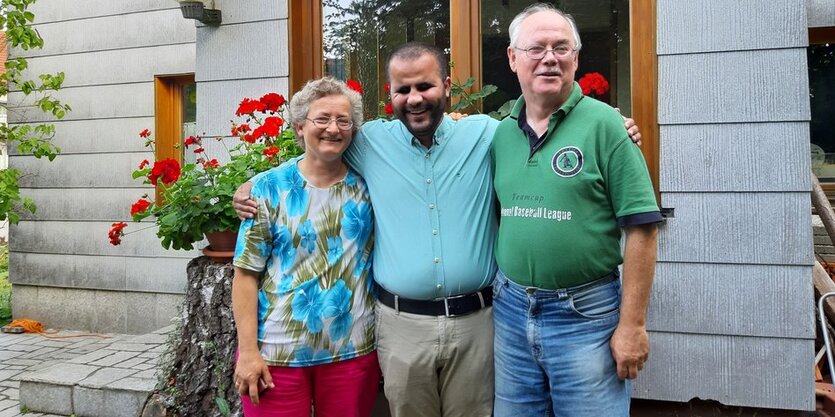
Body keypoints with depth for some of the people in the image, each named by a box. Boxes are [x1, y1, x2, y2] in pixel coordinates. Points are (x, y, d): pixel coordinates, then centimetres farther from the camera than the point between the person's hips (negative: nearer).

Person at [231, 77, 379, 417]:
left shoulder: (367, 186, 3)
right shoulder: (268, 187, -3)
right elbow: (246, 274, -5)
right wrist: (248, 350, -9)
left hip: (353, 350, 2)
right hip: (277, 351, -2)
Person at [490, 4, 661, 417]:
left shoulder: (603, 123, -9)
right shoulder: (500, 133, 5)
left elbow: (640, 229, -11)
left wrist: (632, 324, -13)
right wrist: (499, 289, 5)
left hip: (585, 314, -4)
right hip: (510, 310, 5)